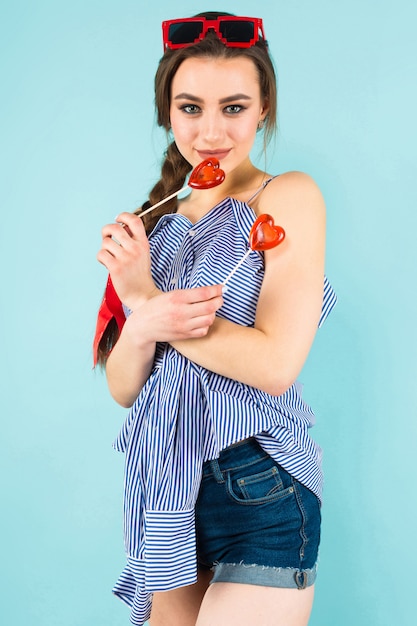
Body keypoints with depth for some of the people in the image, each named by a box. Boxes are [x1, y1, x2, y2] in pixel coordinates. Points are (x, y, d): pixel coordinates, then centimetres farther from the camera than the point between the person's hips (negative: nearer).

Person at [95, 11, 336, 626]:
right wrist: (143, 325, -18)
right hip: (167, 492, 6)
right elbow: (122, 387, 4)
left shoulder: (289, 197, -7)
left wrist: (145, 296, -12)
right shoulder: (158, 223, 9)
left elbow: (276, 364, -20)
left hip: (260, 499, -5)